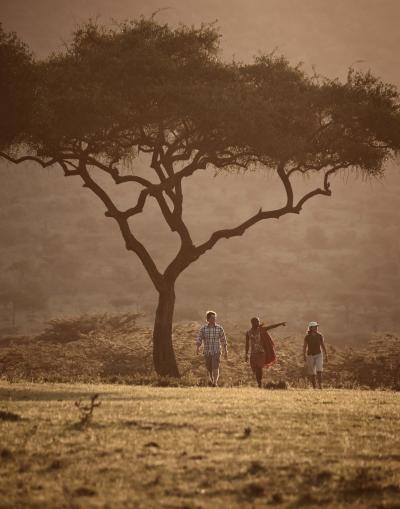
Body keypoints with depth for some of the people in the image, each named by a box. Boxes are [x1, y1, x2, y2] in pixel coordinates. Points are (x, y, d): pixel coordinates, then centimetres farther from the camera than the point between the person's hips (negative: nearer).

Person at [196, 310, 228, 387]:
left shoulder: (219, 328, -3)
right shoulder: (203, 329, -3)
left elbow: (223, 340, 4)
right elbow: (199, 339, -9)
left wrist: (226, 352, 4)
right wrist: (198, 348, -27)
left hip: (216, 352, -2)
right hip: (207, 352, 2)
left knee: (215, 368, -18)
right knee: (209, 368, 14)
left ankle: (215, 383, -23)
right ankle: (212, 379, 40)